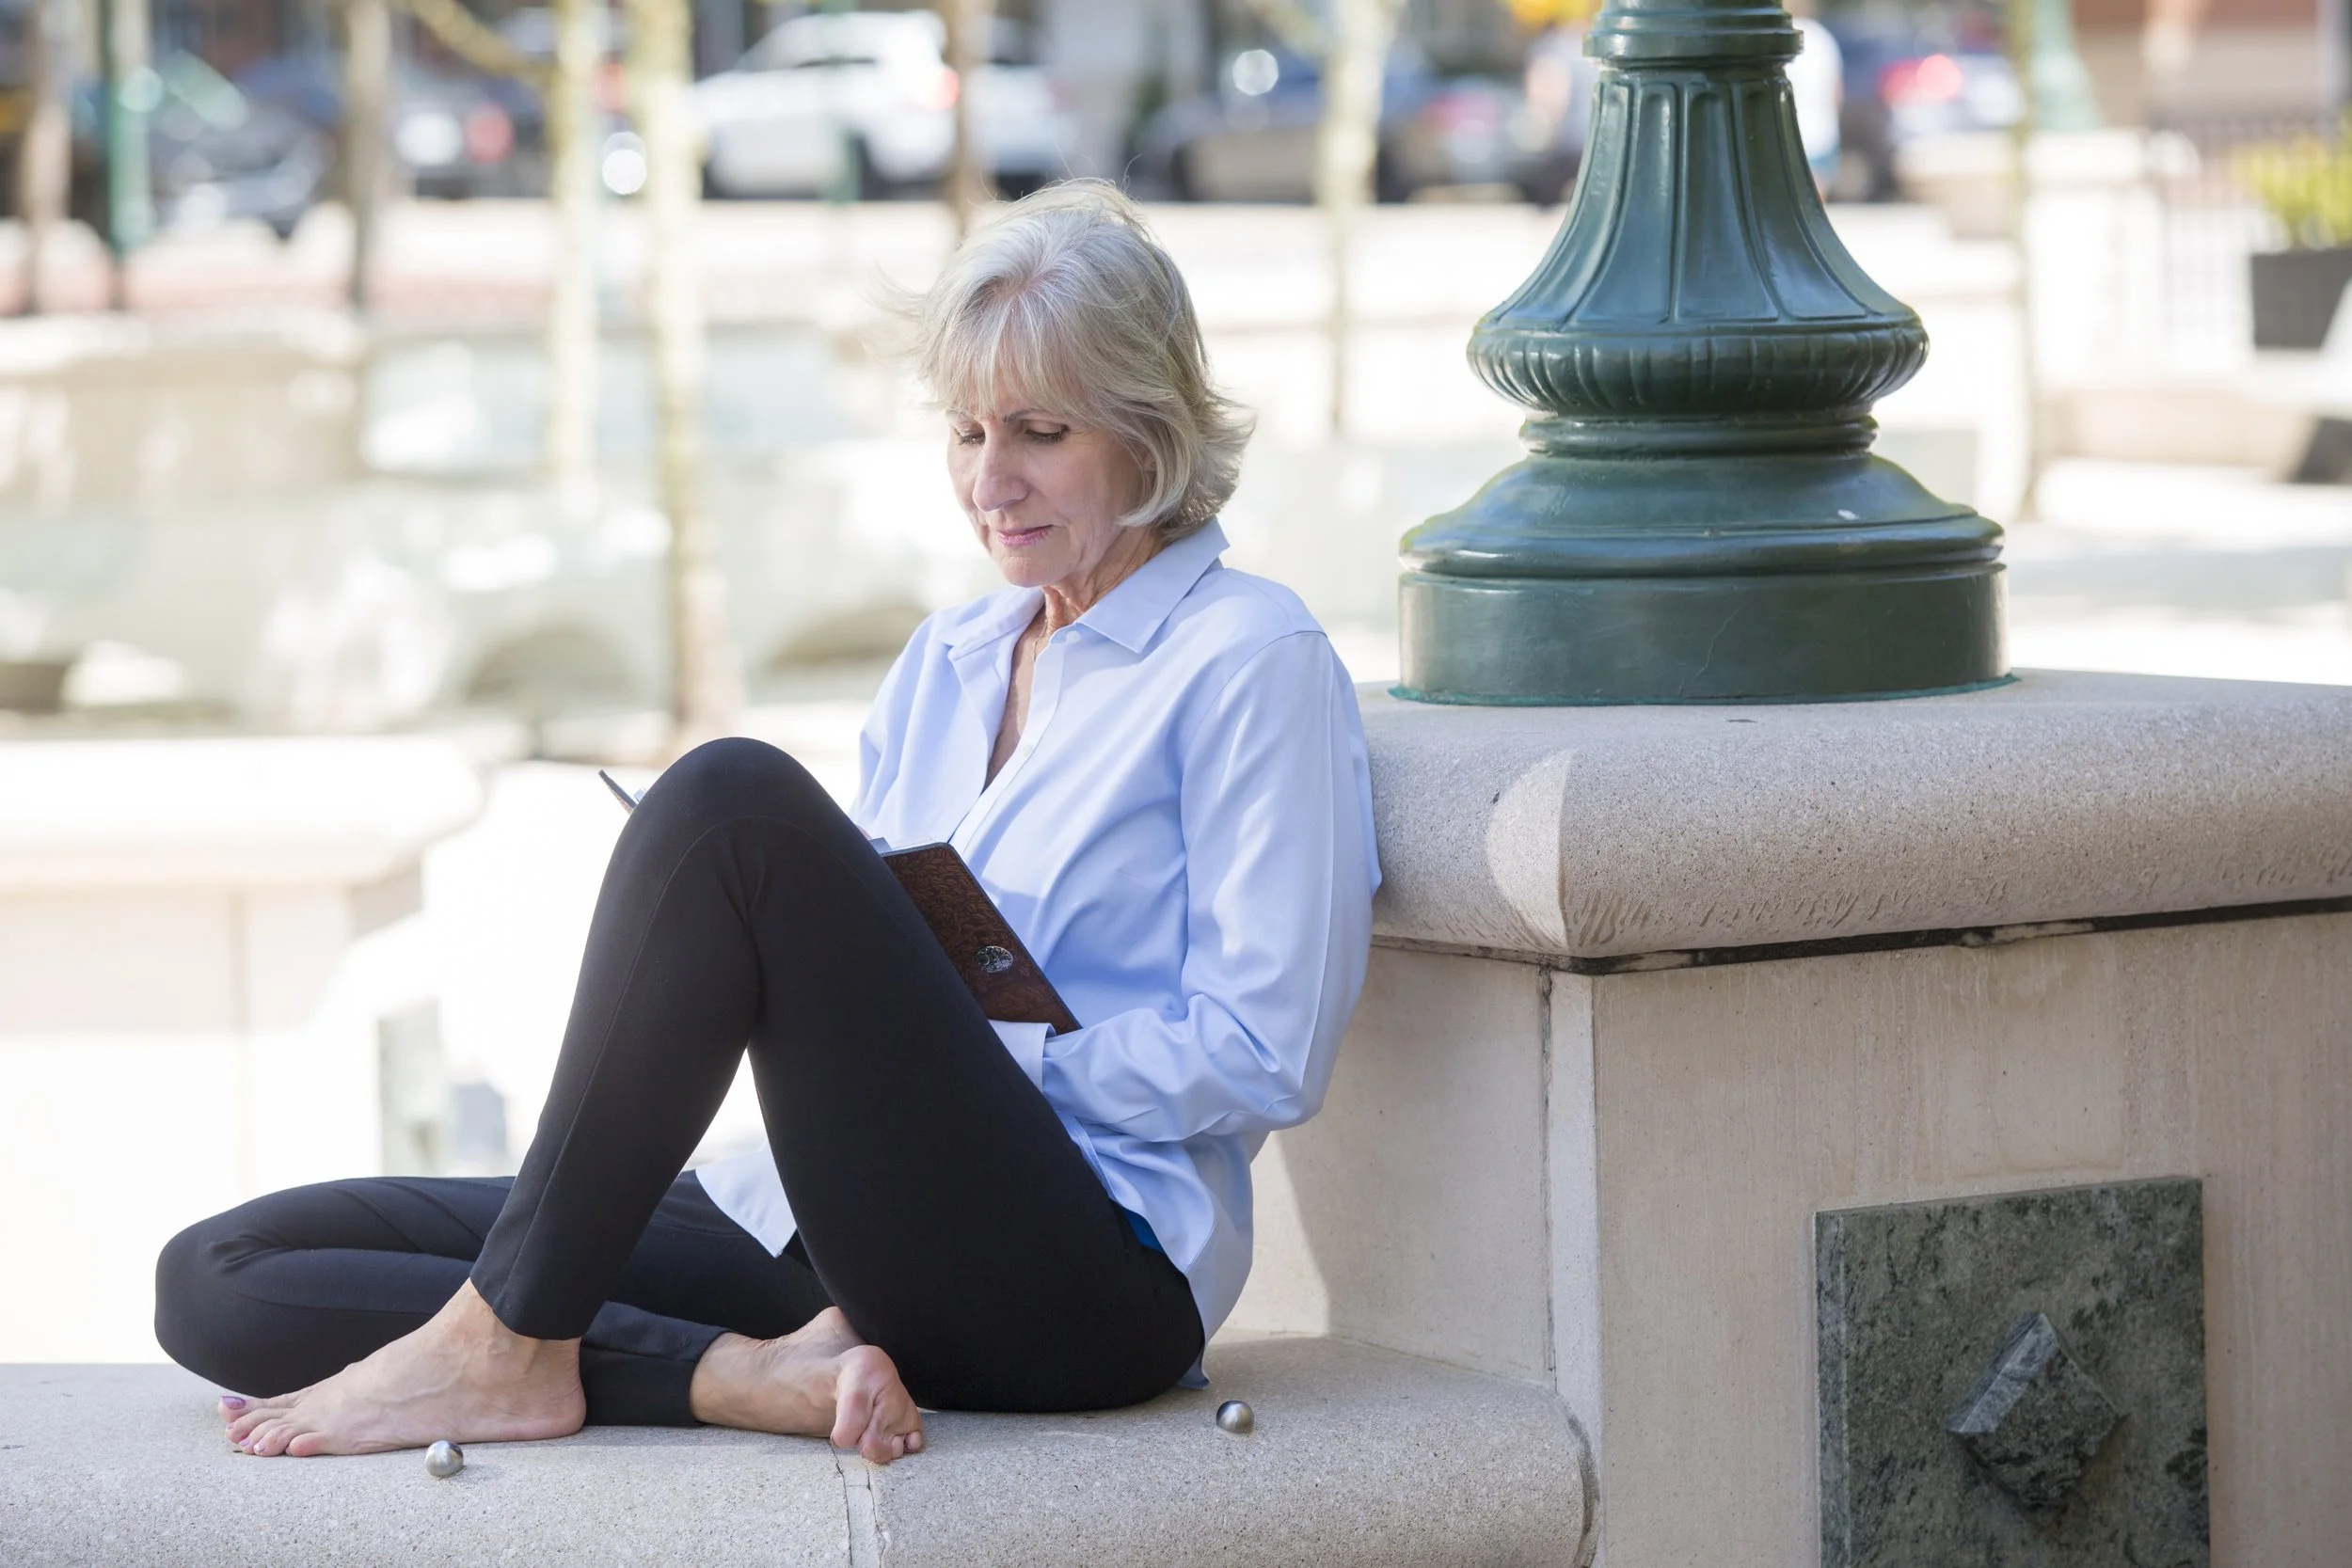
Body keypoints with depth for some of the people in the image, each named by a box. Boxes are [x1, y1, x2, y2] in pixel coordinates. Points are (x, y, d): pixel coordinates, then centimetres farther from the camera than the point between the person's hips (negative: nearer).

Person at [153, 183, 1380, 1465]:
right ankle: (748, 1372, -26)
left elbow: (1264, 1059, -7)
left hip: (1081, 1286, -8)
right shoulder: (944, 662, 23)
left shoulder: (1253, 662, 1)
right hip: (824, 1232, 8)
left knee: (735, 800, -30)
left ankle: (506, 1345, -24)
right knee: (220, 1276, -8)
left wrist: (945, 1048, -11)